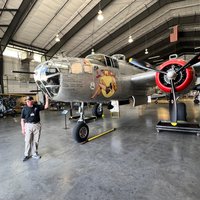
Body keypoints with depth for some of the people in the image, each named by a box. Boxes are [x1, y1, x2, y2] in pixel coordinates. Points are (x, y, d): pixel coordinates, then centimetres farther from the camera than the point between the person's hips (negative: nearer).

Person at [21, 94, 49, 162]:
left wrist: (46, 98, -10)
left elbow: (46, 106, 1)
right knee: (28, 141, 4)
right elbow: (22, 119, 1)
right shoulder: (24, 109, -3)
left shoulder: (37, 106, 0)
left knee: (36, 141, 10)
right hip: (28, 125, -1)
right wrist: (23, 128, -2)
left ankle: (34, 154, 26)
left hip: (37, 125, 1)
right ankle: (27, 154, 21)